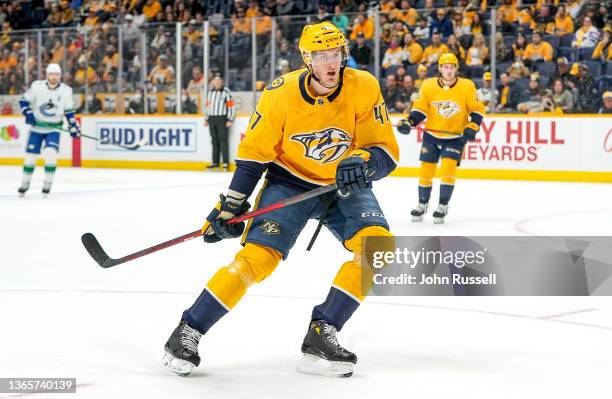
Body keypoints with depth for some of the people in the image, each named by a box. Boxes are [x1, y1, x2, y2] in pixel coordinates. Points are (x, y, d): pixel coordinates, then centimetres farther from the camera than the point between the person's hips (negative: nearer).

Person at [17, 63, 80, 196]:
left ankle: (47, 184, -6)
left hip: (54, 128, 0)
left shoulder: (66, 91, -4)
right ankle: (25, 183, 22)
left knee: (51, 154, -19)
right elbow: (24, 101, -2)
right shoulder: (37, 86, -9)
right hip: (36, 127, 0)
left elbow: (69, 111, 5)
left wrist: (73, 126, -2)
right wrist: (28, 113, -17)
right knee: (31, 155, 3)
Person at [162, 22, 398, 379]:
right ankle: (189, 330, -5)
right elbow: (254, 152, -6)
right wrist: (231, 206, -8)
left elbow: (387, 152, -13)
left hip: (345, 185, 2)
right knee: (258, 256, -19)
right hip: (291, 181, -2)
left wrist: (362, 162, -35)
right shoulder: (282, 94, -17)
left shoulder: (364, 88, -16)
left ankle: (321, 335, -15)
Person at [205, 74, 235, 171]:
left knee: (223, 140, -8)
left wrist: (230, 120, -12)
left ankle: (226, 163, -7)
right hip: (212, 119, 6)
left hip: (222, 119, -6)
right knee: (215, 141, 9)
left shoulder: (226, 92, -5)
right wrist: (206, 119, 19)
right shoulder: (210, 92, 16)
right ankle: (215, 162, 13)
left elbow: (231, 106, -8)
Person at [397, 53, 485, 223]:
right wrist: (409, 122, -15)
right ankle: (422, 204, 25)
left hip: (456, 136, -2)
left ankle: (443, 206, -3)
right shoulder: (428, 86, -7)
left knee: (448, 168, -16)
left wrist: (472, 127, -17)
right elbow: (420, 108, 0)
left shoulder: (467, 86, -10)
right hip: (432, 135, 2)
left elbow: (477, 109, -3)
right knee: (426, 170, 5)